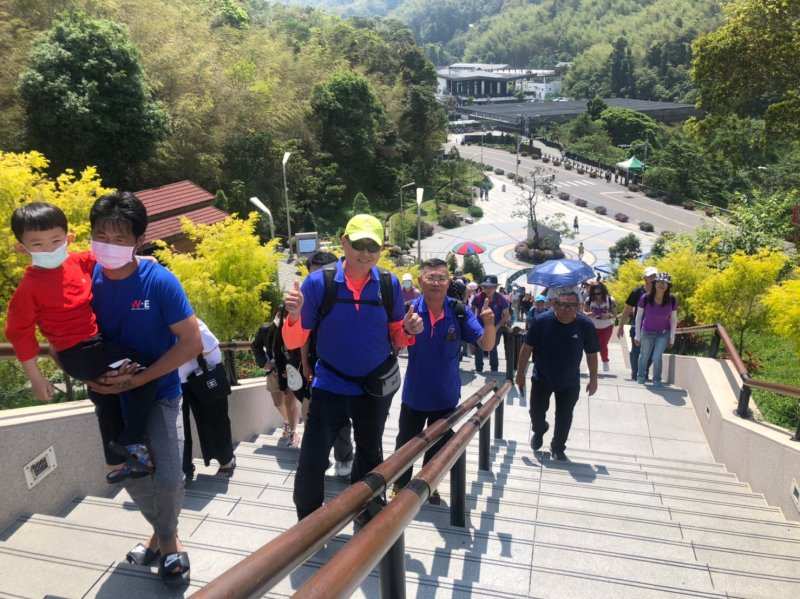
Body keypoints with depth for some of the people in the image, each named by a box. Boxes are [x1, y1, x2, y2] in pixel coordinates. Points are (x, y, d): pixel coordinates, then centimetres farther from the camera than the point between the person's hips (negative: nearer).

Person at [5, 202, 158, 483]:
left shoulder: (80, 261, -2)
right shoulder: (29, 287, -15)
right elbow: (19, 331, -9)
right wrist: (36, 378, -7)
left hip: (99, 343, 7)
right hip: (80, 354, -7)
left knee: (108, 400, 21)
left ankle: (119, 459, 40)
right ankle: (129, 441, -4)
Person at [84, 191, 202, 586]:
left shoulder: (160, 282, -20)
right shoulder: (85, 277, -9)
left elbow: (191, 343, -18)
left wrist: (138, 379, -20)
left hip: (158, 392, -3)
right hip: (110, 395, 4)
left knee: (167, 477, -9)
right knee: (130, 474, 11)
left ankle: (164, 536, 23)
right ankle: (165, 534, 38)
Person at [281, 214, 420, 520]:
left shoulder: (389, 284, -9)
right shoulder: (318, 282, -15)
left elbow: (395, 339, 3)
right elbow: (294, 342, -10)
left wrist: (408, 330, -19)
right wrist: (294, 316, -30)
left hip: (376, 386, 3)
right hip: (330, 385, -2)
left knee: (370, 456, 21)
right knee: (312, 462, -4)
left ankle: (365, 512, 47)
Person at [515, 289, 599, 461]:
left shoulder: (585, 325, -16)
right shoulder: (542, 321, -19)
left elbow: (592, 354, -3)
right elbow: (527, 347, -9)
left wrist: (593, 379, 3)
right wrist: (521, 372, -6)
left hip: (569, 382, 0)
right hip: (541, 378, 0)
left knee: (564, 417, 11)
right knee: (536, 412, 13)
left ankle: (558, 447, 34)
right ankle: (539, 430, 47)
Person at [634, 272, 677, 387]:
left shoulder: (672, 301, -16)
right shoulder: (645, 298, -20)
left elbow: (673, 319, -3)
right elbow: (639, 317, -8)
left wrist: (672, 338, 0)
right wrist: (637, 335, -3)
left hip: (663, 333, 0)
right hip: (647, 332, 0)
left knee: (657, 357, -12)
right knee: (644, 356, 16)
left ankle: (656, 380, 10)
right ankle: (641, 377, 41)